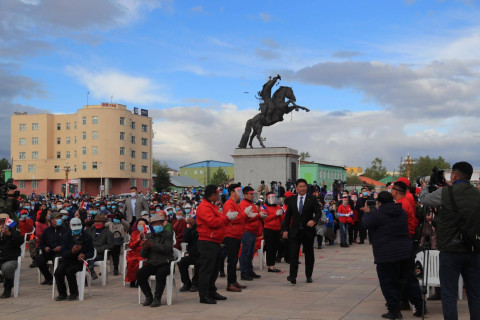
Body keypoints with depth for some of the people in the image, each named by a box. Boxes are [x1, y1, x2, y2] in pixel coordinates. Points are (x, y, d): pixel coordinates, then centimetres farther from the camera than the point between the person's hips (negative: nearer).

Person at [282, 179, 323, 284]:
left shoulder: (312, 199, 1)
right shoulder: (291, 200, 6)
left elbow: (319, 212, -5)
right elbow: (287, 215, 8)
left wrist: (314, 220, -25)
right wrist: (285, 229, 1)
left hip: (308, 231, 0)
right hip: (295, 231, 0)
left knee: (309, 254, 10)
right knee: (293, 253, -10)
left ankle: (308, 276, 22)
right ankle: (293, 276, -13)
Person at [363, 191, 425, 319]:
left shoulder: (377, 214, -12)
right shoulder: (402, 212, 9)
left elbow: (366, 224, 0)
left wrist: (367, 212, 18)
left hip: (386, 255, -6)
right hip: (405, 252, 6)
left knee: (389, 283, 2)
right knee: (409, 280, 14)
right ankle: (420, 307, 18)